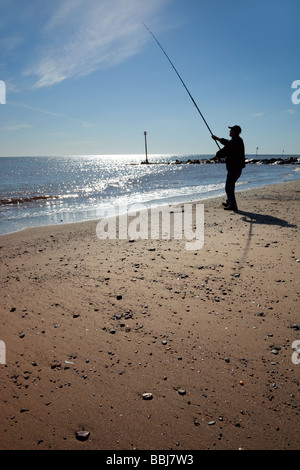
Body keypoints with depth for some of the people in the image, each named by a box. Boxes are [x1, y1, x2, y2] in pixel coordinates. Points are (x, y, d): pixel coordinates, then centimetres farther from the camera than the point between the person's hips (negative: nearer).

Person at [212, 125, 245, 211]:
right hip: (238, 167, 10)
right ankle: (229, 202, 33)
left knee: (229, 187, -7)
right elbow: (227, 143, 30)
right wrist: (217, 138, 35)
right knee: (231, 185, 22)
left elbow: (223, 151, -16)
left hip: (234, 168, -10)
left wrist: (216, 156, 4)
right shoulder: (239, 140, 13)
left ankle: (233, 205, -8)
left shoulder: (233, 142, -19)